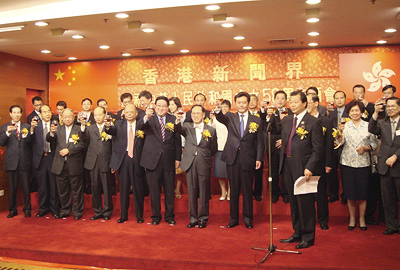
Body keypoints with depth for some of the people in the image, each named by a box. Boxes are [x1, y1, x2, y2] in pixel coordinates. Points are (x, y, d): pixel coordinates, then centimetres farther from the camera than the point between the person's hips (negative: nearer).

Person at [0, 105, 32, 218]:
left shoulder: (27, 127, 7)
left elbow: (30, 141, -5)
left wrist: (26, 134, -25)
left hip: (24, 161, 0)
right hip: (11, 161, 0)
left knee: (26, 187, 3)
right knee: (12, 187, 7)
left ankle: (27, 209, 14)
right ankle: (12, 210, 19)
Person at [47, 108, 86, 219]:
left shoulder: (79, 129, 0)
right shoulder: (58, 129, 9)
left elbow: (81, 144, -7)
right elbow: (49, 140, -2)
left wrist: (68, 150, -15)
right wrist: (51, 132, -23)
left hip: (74, 164, -3)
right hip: (60, 164, 3)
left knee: (76, 189, 5)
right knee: (62, 189, 12)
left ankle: (77, 211, 17)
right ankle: (64, 210, 26)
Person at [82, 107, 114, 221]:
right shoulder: (89, 128, 12)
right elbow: (85, 142, -4)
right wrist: (83, 128, -15)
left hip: (105, 162, -2)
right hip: (93, 162, 3)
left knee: (107, 188, 2)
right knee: (95, 188, 9)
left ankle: (107, 211, 16)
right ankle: (98, 211, 21)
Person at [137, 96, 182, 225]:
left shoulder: (173, 119, 6)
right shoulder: (149, 119, 1)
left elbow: (177, 140, 7)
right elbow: (139, 126, -21)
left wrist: (178, 158, 4)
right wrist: (146, 117, -41)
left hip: (169, 160, 2)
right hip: (152, 160, -1)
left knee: (169, 190, 10)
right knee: (154, 191, 8)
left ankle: (169, 216, 24)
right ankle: (155, 216, 22)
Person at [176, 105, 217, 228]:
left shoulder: (211, 130, 5)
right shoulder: (187, 127, 8)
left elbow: (214, 149, 11)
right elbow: (180, 130, -15)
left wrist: (204, 157, 5)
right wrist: (178, 122, -34)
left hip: (204, 165, -1)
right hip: (190, 163, 1)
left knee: (204, 193, 5)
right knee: (192, 192, 7)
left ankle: (203, 218, 19)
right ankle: (193, 218, 19)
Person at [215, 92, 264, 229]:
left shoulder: (256, 120, 5)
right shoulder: (230, 117, 6)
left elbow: (259, 141, 4)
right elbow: (221, 118, -17)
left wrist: (259, 158, -4)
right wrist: (218, 110, -39)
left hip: (248, 159, -1)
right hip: (232, 158, 1)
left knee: (247, 190, 7)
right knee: (233, 189, 9)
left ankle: (247, 218, 22)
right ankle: (233, 218, 21)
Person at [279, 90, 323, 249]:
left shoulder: (313, 122, -7)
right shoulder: (286, 120, 13)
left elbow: (317, 149, -10)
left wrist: (309, 168, -18)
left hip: (303, 168, -6)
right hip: (288, 166, 7)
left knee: (305, 203, 1)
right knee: (293, 202, 15)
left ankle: (308, 237, 16)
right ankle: (297, 233, 29)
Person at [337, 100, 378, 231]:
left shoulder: (368, 126, 4)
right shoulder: (345, 125, 4)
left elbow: (374, 143, 6)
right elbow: (340, 142, -4)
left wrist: (365, 148, -12)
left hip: (363, 163, 0)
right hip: (347, 163, 0)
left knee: (362, 192, 5)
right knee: (350, 192, 5)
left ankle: (362, 219, 21)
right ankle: (352, 218, 21)